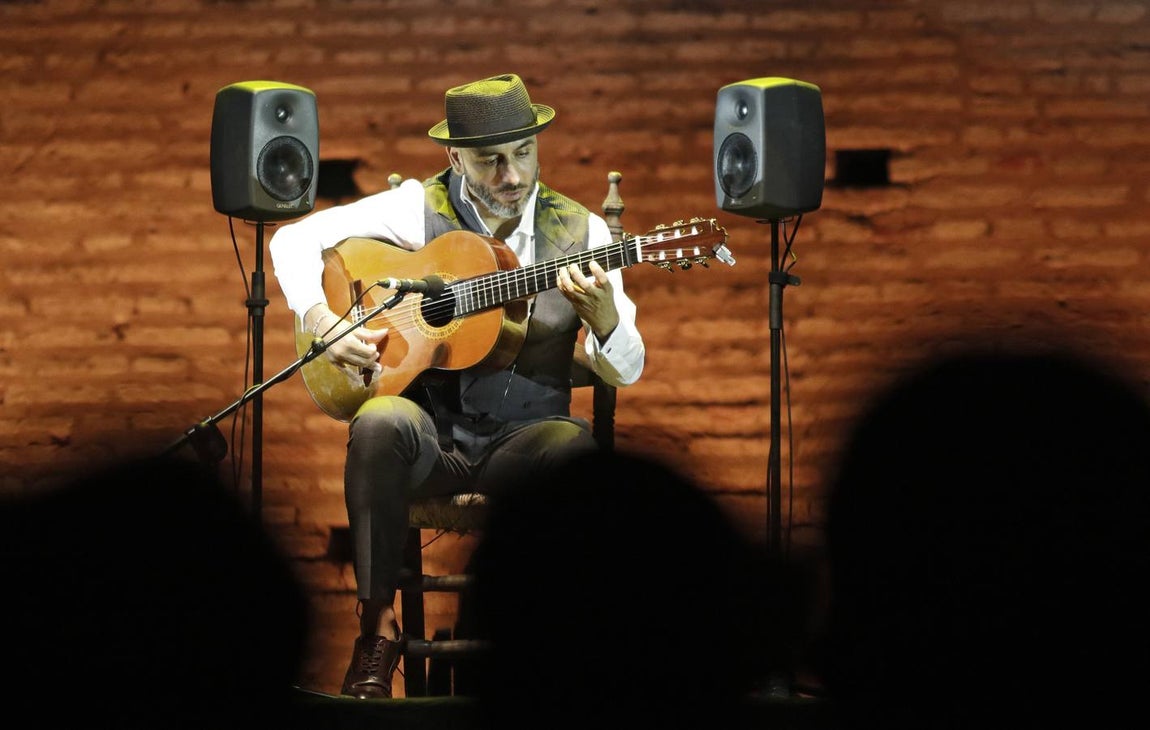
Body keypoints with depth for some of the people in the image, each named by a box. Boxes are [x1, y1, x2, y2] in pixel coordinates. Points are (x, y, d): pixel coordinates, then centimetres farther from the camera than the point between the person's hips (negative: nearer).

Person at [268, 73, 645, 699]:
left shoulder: (578, 232, 3)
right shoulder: (421, 209, 1)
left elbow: (625, 372, 2)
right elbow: (295, 238, 3)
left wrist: (602, 315, -21)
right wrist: (321, 320, -13)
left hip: (523, 438, 0)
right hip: (429, 430, 0)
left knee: (576, 447, -34)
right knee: (380, 424, -35)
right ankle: (377, 629, -23)